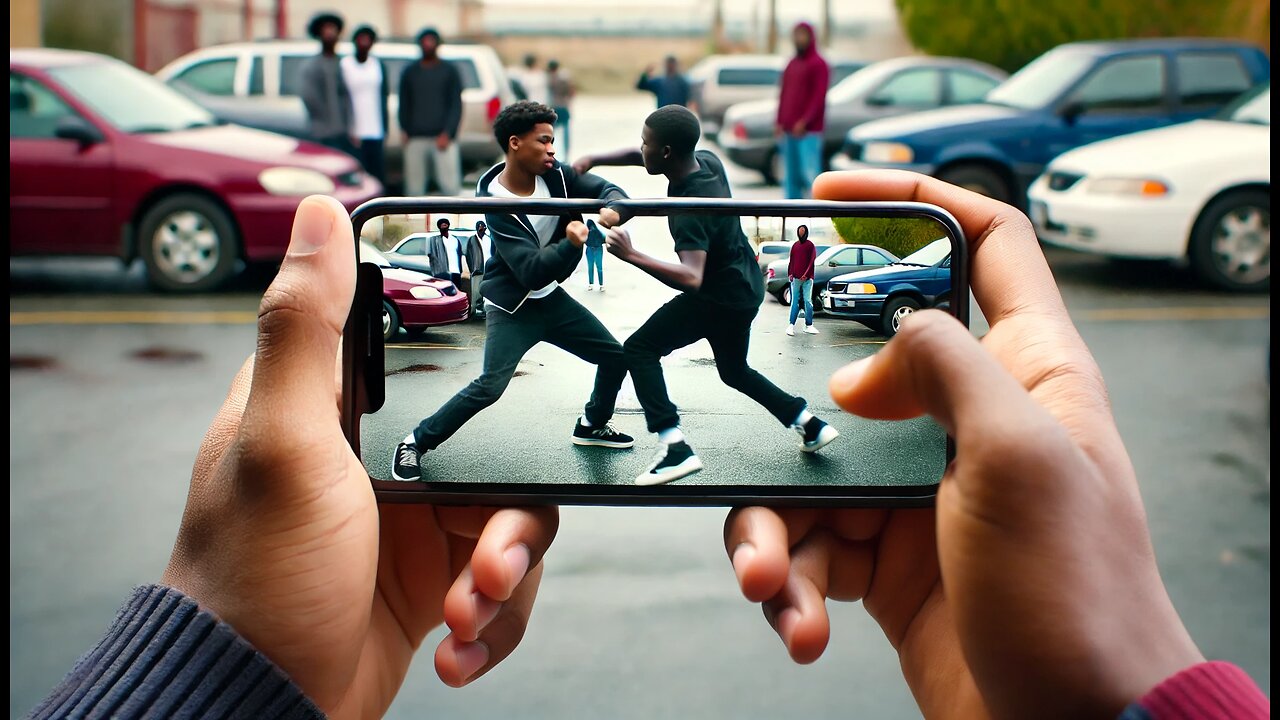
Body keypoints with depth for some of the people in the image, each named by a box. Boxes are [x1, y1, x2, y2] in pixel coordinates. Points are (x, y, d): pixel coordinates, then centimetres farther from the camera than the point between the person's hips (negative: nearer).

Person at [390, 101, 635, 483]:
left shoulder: (554, 174, -10)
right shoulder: (496, 202, -26)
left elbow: (606, 189, -10)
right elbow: (532, 272, -30)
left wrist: (613, 208, -34)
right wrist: (571, 244, -46)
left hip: (551, 298, 7)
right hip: (511, 307, -6)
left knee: (616, 358, 8)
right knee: (489, 386, -19)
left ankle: (592, 426, 34)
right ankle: (414, 444, -2)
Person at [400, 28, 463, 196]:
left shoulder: (449, 71, 9)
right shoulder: (409, 73, 16)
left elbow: (456, 105, 4)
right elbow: (404, 105, 17)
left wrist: (447, 133, -8)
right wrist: (406, 131, 3)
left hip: (443, 138, -2)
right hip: (415, 139, 2)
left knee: (450, 184, -10)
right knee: (414, 187, 0)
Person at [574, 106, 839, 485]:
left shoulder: (691, 208, -32)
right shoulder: (707, 161, -6)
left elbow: (691, 279, -43)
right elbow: (641, 158, 10)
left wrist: (632, 255, -42)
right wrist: (594, 160, -1)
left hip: (719, 297, -9)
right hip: (743, 288, 9)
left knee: (639, 350, -6)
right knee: (734, 370, 28)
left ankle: (675, 449, -16)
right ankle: (810, 425, 30)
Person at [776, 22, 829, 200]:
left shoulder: (818, 64, -3)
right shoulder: (791, 64, 20)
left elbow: (819, 97, -11)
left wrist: (804, 121, -19)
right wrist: (780, 122, 10)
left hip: (808, 131, -7)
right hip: (788, 131, 7)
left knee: (810, 173, -12)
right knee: (790, 175, 7)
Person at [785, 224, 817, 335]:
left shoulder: (810, 245, 3)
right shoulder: (795, 245, 13)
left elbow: (811, 261, -2)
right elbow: (791, 260, 14)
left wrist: (806, 275, -11)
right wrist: (790, 274, 1)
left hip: (807, 278, -3)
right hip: (795, 278, 3)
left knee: (808, 301, -2)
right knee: (795, 301, 2)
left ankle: (808, 325, 2)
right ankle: (791, 325, 1)